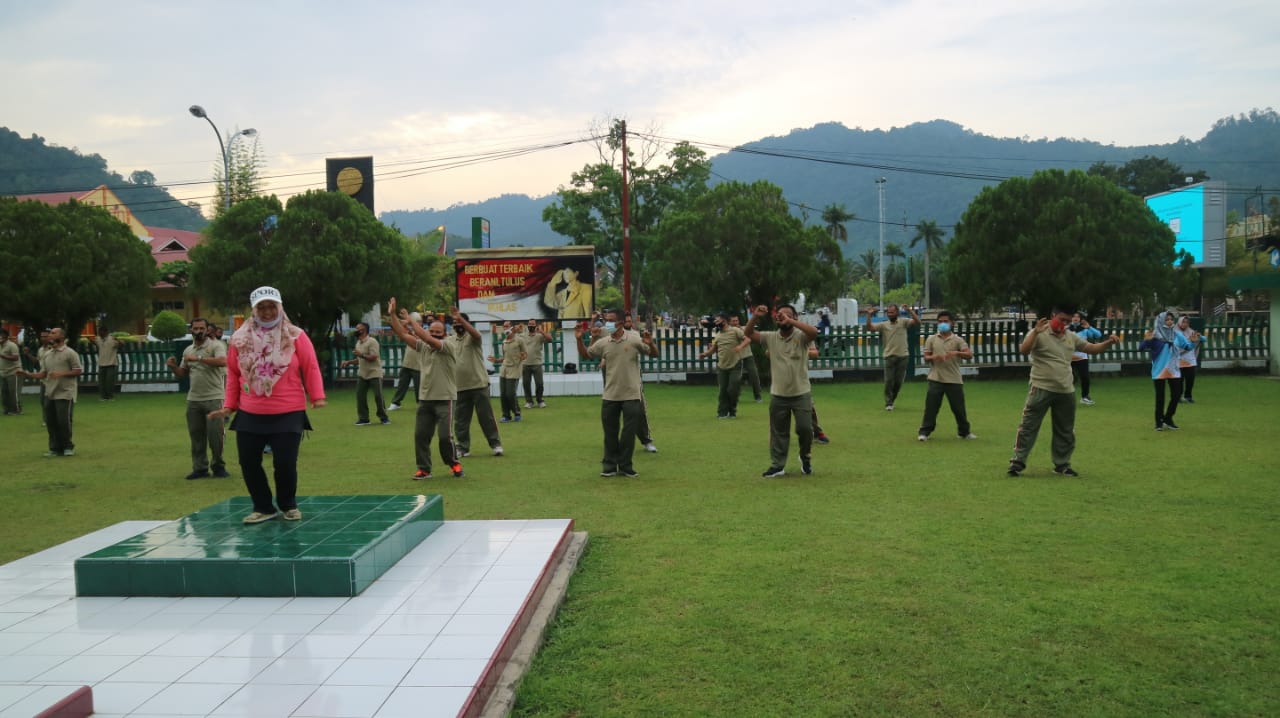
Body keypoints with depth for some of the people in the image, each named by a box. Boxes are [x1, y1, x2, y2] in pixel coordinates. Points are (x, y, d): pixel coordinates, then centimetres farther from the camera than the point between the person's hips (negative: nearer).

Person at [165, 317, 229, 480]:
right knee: (196, 435, 9)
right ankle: (200, 468, 17)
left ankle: (218, 465, 12)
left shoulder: (215, 345, -6)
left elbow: (223, 361, -26)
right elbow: (182, 374, 22)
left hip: (214, 398, -6)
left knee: (215, 434, -4)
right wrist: (173, 367, 0)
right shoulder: (188, 350, 15)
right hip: (193, 399, 6)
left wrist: (198, 358, -24)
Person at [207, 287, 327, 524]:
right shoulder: (240, 339, 5)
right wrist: (229, 405, 8)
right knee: (249, 463, 5)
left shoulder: (295, 336, -2)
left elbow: (311, 368, -3)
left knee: (285, 463, -2)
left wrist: (317, 397, -12)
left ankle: (288, 506, 24)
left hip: (288, 414, -3)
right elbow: (233, 374, 10)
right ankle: (264, 507, 25)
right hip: (250, 415, 3)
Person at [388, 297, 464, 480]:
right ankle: (424, 469, 12)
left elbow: (429, 340, -21)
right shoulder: (422, 347, 11)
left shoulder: (450, 347, -7)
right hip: (425, 398, 6)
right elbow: (402, 334, 6)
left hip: (444, 399, -6)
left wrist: (411, 321, -20)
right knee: (420, 435, 2)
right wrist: (393, 314, -4)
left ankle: (454, 464, 15)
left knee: (445, 436, -7)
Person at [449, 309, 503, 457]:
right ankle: (463, 447, 16)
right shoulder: (449, 341, 10)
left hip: (478, 384, -4)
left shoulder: (473, 337, -4)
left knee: (486, 416, 1)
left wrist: (461, 319, -36)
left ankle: (495, 444, 10)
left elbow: (475, 333, -29)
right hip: (459, 387, 4)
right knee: (460, 420, 7)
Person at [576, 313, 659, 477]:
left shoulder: (634, 339, -8)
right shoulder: (603, 343, 2)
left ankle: (625, 466, 16)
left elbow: (654, 354, -4)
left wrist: (650, 344, -25)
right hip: (610, 395, 3)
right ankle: (610, 465, 21)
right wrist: (579, 339, -1)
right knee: (610, 431, 10)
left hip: (631, 395, -3)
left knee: (629, 431, 4)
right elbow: (585, 354, 15)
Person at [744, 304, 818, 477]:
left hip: (801, 394, -3)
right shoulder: (770, 338, 2)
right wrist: (755, 317, -19)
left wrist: (790, 321, -32)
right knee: (778, 432, 9)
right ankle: (777, 465, 20)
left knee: (805, 428, -2)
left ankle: (805, 457, 25)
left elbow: (814, 332, -29)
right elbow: (748, 333, -3)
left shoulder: (801, 337, -8)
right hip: (778, 395, 3)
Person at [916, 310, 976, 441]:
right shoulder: (931, 339, 8)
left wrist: (956, 353, -27)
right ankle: (924, 432, 5)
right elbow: (926, 357, 5)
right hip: (935, 379, 0)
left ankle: (964, 432, 21)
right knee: (931, 407, -2)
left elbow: (969, 355, -8)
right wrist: (933, 357, -18)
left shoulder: (958, 340, 3)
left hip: (954, 380, 0)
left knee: (959, 407, 6)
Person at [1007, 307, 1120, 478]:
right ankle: (1018, 462, 1)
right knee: (1029, 426, -5)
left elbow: (1092, 349, 17)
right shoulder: (1039, 334, -8)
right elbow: (1023, 350, -23)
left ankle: (1062, 464, 23)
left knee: (1065, 431, 12)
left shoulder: (1071, 337, 11)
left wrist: (1108, 342, -1)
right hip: (1041, 389, -6)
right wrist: (1036, 332, -35)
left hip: (1066, 391, 6)